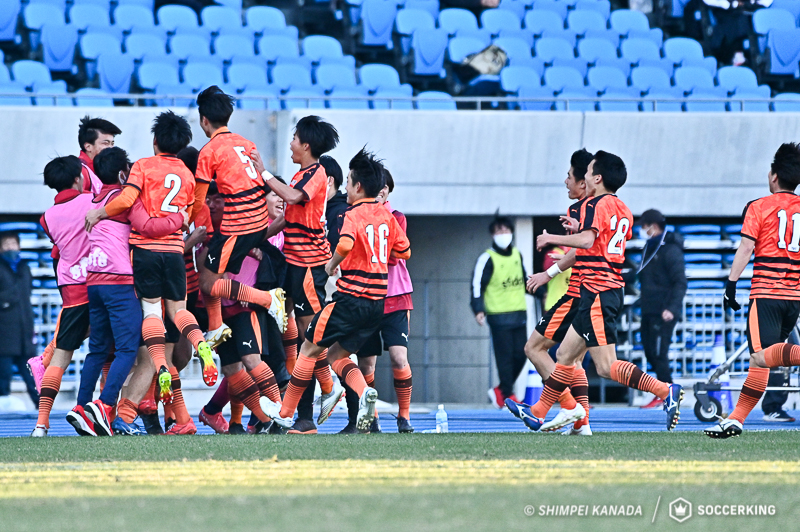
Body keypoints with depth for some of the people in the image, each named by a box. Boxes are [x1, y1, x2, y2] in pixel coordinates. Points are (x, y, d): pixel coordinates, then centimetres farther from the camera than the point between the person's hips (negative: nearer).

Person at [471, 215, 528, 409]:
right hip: (499, 314, -6)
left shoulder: (517, 255, 14)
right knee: (505, 356, -6)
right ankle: (508, 395, 2)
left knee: (520, 355, 2)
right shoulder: (487, 259, -4)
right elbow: (477, 284, -8)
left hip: (519, 313, 6)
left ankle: (500, 390, 17)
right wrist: (478, 309, -17)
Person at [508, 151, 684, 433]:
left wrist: (553, 238, -12)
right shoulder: (622, 209, 16)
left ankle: (665, 391, -21)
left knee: (606, 366, -13)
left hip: (597, 292, -10)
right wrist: (578, 229, 27)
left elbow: (587, 240, -25)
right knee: (565, 354, 15)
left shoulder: (596, 204, -10)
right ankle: (538, 412, 19)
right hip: (613, 289, 10)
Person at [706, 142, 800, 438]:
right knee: (761, 359, 10)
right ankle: (736, 419, 11)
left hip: (766, 292, -6)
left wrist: (731, 284, -7)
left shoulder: (759, 207, -1)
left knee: (761, 358, -17)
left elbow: (746, 248, -8)